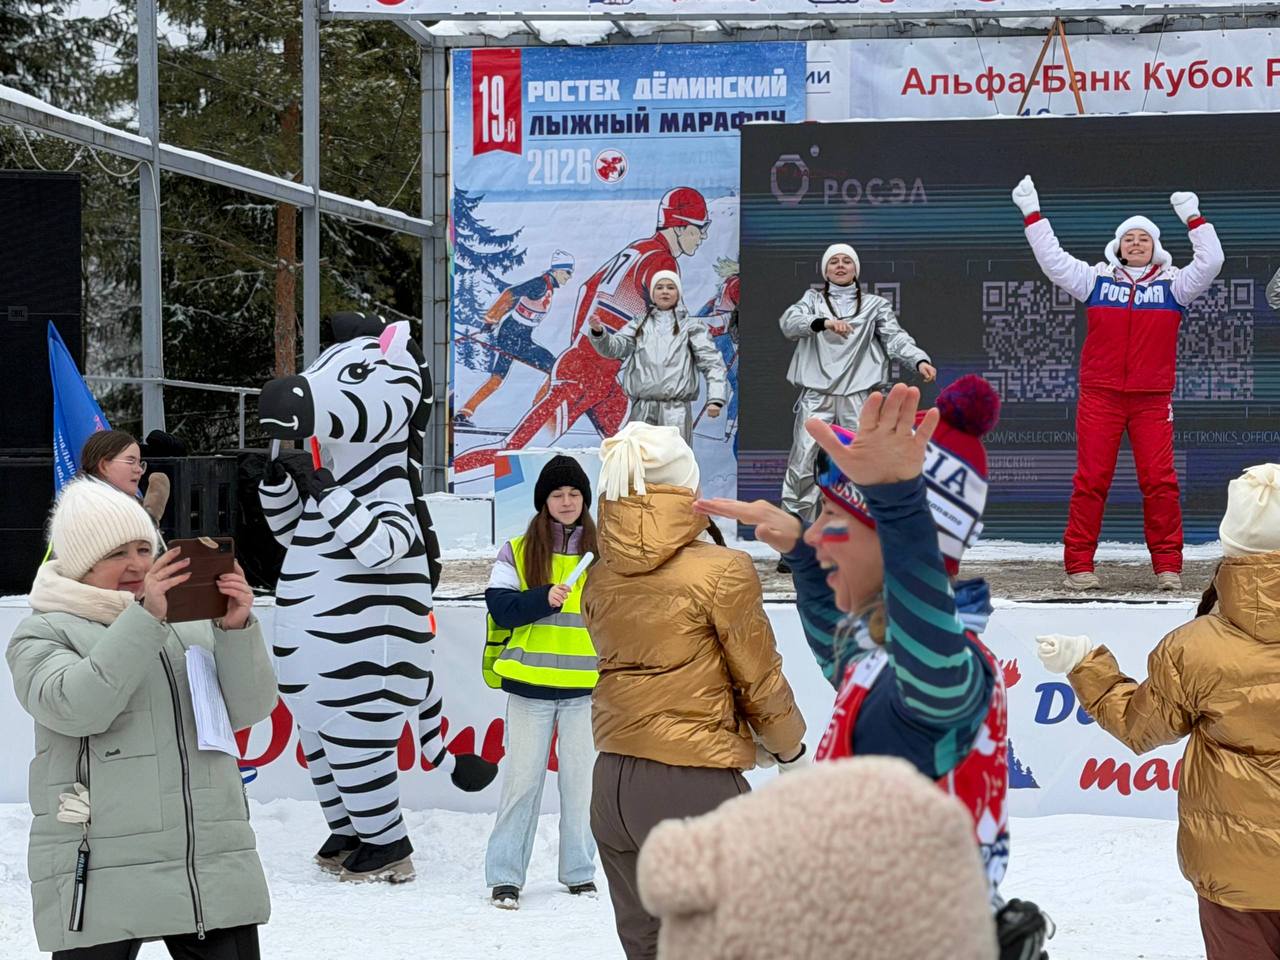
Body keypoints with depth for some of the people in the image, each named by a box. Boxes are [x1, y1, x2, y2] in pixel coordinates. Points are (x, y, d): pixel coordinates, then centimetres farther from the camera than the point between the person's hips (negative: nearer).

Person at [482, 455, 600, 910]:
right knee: (522, 779, 0)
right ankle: (504, 875, 5)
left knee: (581, 780, 6)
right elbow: (499, 608, -7)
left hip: (585, 687, 2)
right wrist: (544, 598, -21)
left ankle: (579, 872, 17)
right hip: (529, 685, -2)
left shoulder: (601, 551, 9)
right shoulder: (518, 551, 3)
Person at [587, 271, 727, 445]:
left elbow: (712, 362, 0)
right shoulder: (639, 325, 17)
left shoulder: (691, 326, 9)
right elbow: (614, 347, 5)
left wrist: (715, 398, -14)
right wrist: (599, 332, -17)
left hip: (676, 410, -3)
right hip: (642, 410, 3)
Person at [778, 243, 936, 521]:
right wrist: (824, 322, -24)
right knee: (802, 463, -6)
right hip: (816, 395, 0)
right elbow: (788, 322, -4)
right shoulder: (813, 300, 16)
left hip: (858, 396, 0)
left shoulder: (874, 305, 15)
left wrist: (919, 360, -20)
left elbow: (895, 338, 1)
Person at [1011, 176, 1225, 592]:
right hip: (1100, 397, 0)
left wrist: (1194, 219, -10)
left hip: (1152, 400, 0)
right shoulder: (1097, 280, 9)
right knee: (1091, 480, -1)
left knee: (1159, 481, -3)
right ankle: (1078, 565, 3)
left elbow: (1210, 263, -3)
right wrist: (1032, 213, 3)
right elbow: (1052, 259, 7)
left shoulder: (1172, 284, 8)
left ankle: (1167, 565, 4)